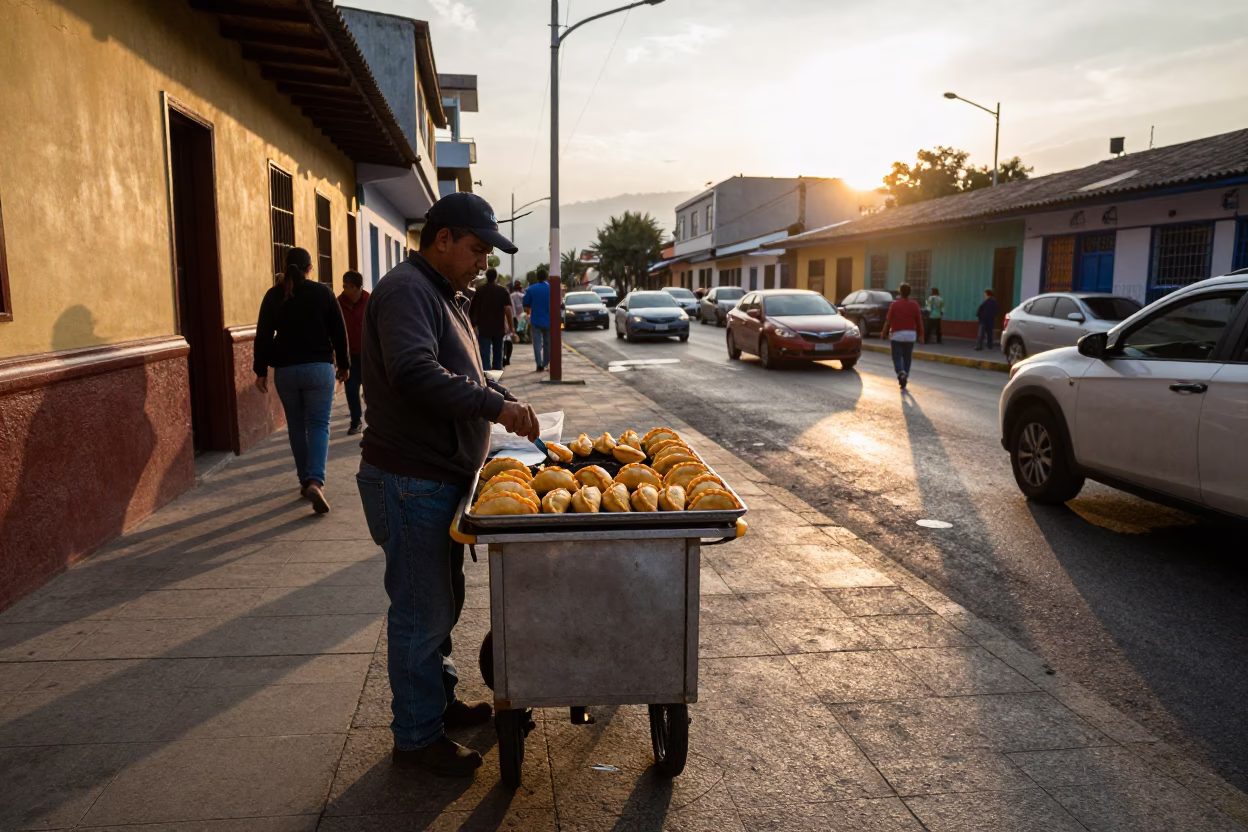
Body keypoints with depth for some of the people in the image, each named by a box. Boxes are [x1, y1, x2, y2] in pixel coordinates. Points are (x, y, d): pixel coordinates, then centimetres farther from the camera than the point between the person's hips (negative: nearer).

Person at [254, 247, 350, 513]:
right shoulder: (323, 292, -1)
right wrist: (344, 364, 12)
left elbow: (263, 335, 1)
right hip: (319, 368, -2)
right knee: (318, 424, -2)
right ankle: (315, 481, -20)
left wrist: (261, 370, 5)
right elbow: (339, 332, 2)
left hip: (285, 370, 2)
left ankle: (305, 480, 20)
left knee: (296, 426, 14)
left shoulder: (273, 295, 3)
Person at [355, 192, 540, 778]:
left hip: (443, 477, 10)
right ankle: (417, 737, 14)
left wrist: (505, 404, 12)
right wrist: (494, 406, -28)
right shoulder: (406, 291, -16)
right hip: (411, 482, -10)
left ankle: (439, 700, 37)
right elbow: (415, 373, -31)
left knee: (442, 601, 21)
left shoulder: (446, 296, 17)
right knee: (422, 612, 0)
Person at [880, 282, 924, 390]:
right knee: (907, 358, 12)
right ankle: (904, 379, 13)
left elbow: (888, 320, -7)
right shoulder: (914, 305, 1)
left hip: (897, 334, -3)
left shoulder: (894, 304, -7)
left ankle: (901, 372, -27)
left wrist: (884, 333, 4)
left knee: (897, 357, 0)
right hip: (911, 335, 3)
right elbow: (919, 321, 1)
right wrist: (920, 334, 10)